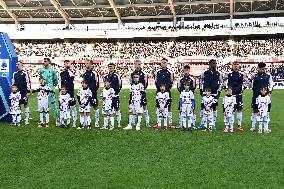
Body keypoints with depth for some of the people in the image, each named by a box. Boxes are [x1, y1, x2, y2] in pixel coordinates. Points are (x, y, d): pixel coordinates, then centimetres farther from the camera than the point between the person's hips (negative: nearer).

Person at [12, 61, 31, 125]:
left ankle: (27, 119, 7)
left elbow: (28, 82, -9)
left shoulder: (25, 73, -6)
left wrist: (28, 92, -12)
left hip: (24, 92, -6)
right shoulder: (14, 74, 13)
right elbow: (13, 83, 20)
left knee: (26, 104, 1)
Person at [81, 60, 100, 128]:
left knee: (95, 106, -1)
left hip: (93, 92, -6)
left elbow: (97, 84, -7)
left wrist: (93, 90, -11)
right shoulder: (84, 73, 13)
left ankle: (97, 122, 7)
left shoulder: (94, 73, -7)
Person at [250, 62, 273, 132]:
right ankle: (253, 126, 12)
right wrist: (251, 79, -15)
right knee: (255, 110, 3)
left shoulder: (268, 76, 5)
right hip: (256, 95, -1)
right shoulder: (254, 76, 2)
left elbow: (271, 85, 11)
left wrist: (270, 92, -1)